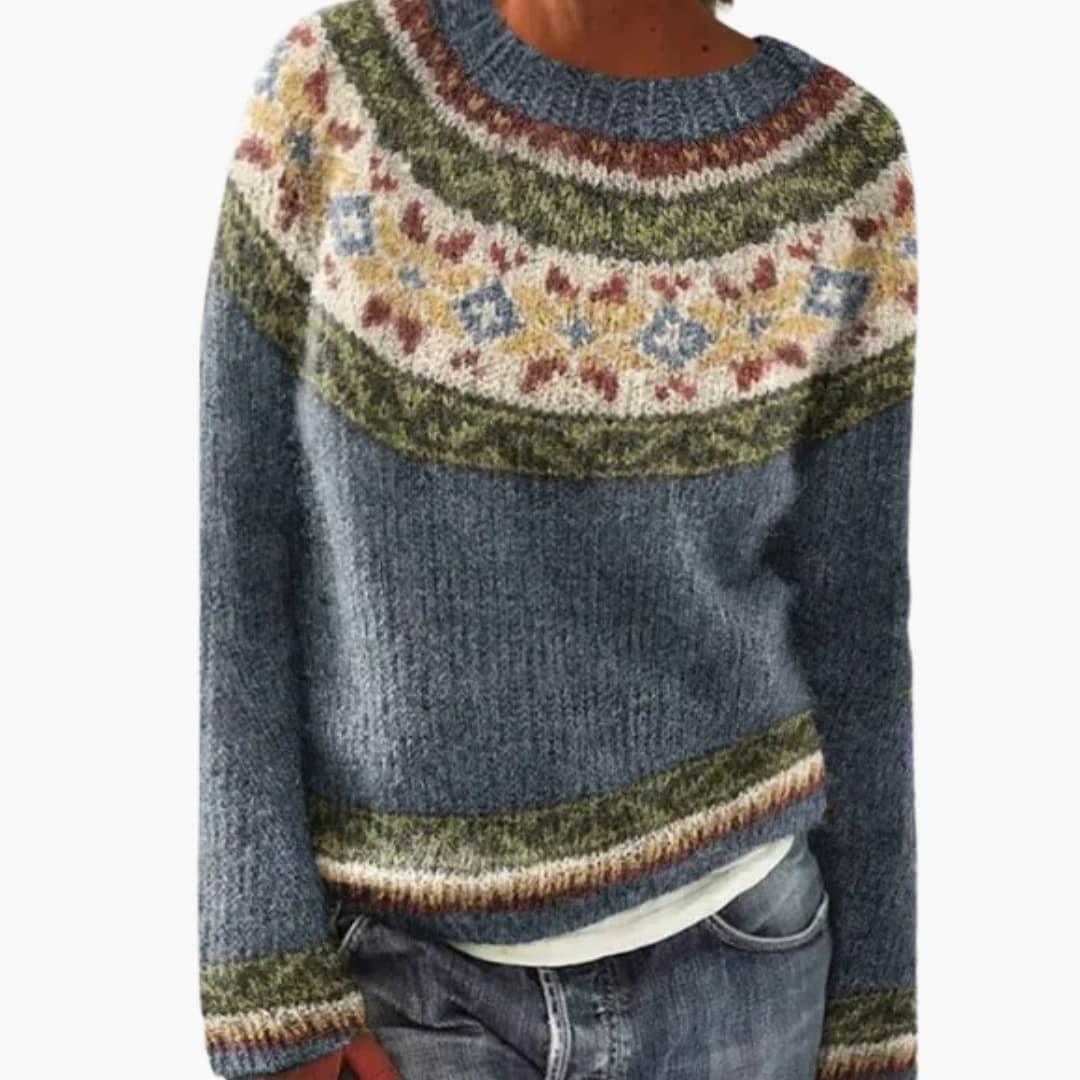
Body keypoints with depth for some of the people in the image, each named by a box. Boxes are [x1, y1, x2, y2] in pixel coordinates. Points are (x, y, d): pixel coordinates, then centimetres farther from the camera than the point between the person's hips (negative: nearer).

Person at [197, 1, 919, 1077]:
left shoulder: (845, 173, -8)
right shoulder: (334, 89, -10)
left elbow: (848, 620, -2)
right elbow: (228, 557, -9)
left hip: (725, 948, 1)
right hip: (404, 955, 0)